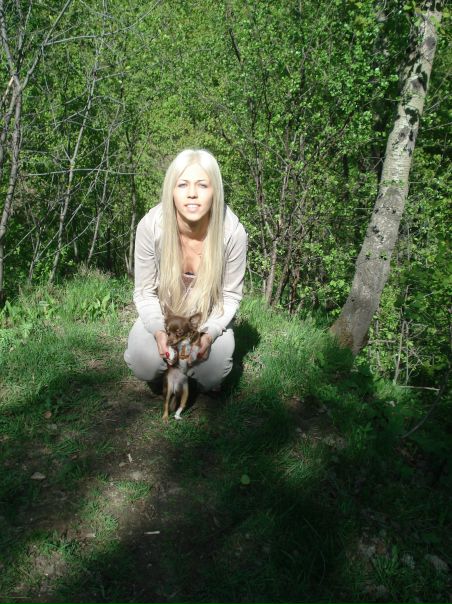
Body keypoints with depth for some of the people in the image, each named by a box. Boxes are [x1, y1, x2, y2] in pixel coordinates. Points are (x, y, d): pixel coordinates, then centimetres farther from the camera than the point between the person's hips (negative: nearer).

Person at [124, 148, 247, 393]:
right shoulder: (150, 226, -25)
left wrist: (210, 333, -27)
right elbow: (145, 292, -12)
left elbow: (230, 295, -11)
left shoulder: (232, 231, -26)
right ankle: (163, 373, 14)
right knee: (145, 363, -23)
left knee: (210, 376, -21)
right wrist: (158, 331, -28)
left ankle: (208, 383, 17)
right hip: (162, 315, 1)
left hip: (209, 318, 0)